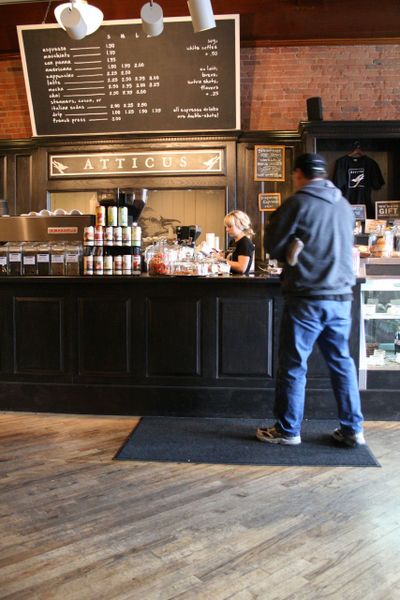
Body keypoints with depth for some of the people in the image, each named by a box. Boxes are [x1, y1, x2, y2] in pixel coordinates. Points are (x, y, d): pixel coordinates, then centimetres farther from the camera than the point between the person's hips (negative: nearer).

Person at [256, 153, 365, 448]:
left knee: (293, 365, 5)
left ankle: (288, 430, 15)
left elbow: (273, 246, -4)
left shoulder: (298, 203, -9)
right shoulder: (345, 205, 10)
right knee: (342, 362, 14)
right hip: (342, 296, 6)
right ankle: (353, 429, 20)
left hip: (307, 298, -6)